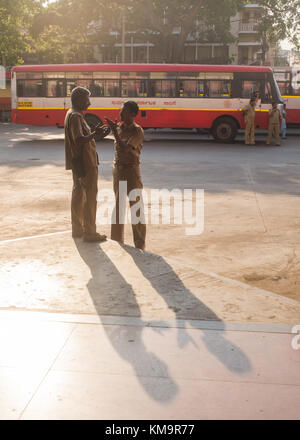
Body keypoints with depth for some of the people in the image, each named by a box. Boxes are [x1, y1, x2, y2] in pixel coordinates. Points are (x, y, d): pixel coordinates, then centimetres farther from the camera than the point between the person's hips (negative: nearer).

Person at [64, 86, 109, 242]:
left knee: (78, 194, 15)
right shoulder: (75, 116, -17)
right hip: (85, 163, -11)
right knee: (90, 197, -5)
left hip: (78, 163, 11)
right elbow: (79, 140, -26)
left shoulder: (73, 114, 16)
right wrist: (95, 134, -21)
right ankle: (89, 233, 1)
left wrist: (95, 133, 12)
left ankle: (77, 229, 24)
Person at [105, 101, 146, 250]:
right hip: (118, 169, 7)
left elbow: (125, 148, -22)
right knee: (118, 206, 14)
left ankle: (140, 245, 4)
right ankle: (117, 240, 25)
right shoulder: (119, 127, 8)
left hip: (131, 169, -7)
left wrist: (114, 131, -21)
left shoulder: (137, 130, -11)